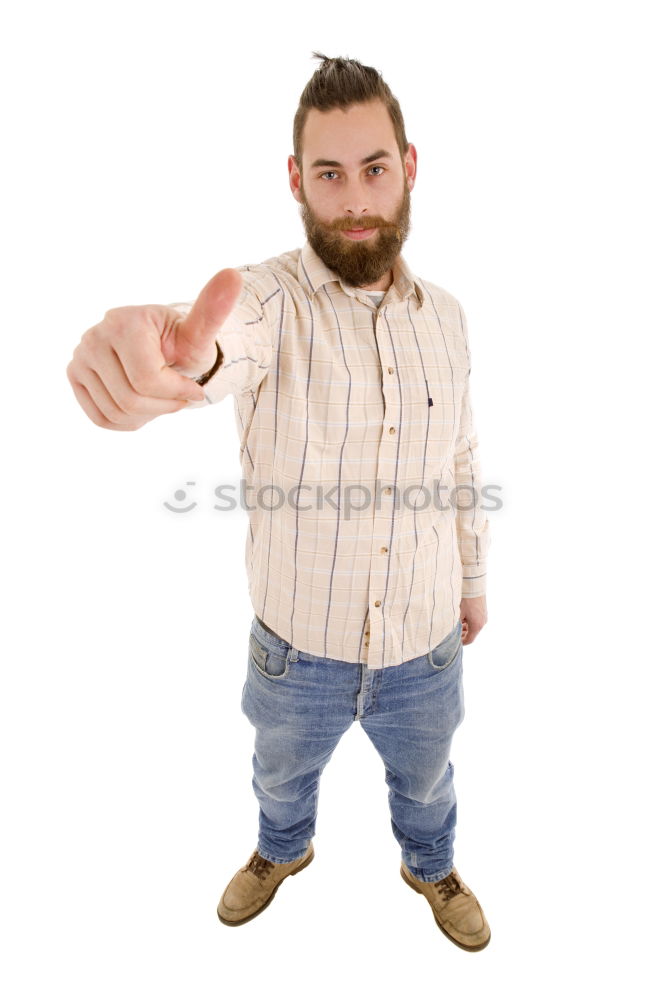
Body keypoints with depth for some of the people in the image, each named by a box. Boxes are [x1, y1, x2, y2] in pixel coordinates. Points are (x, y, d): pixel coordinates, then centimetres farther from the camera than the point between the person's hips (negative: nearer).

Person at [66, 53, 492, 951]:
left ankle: (432, 869, 65)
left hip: (427, 650, 3)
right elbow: (225, 341, -44)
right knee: (282, 776, 29)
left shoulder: (445, 315, -5)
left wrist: (474, 580, 13)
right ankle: (283, 851, 65)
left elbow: (461, 466, 5)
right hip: (298, 651, -2)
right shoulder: (268, 297, -19)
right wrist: (174, 347, -68)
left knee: (425, 782, 30)